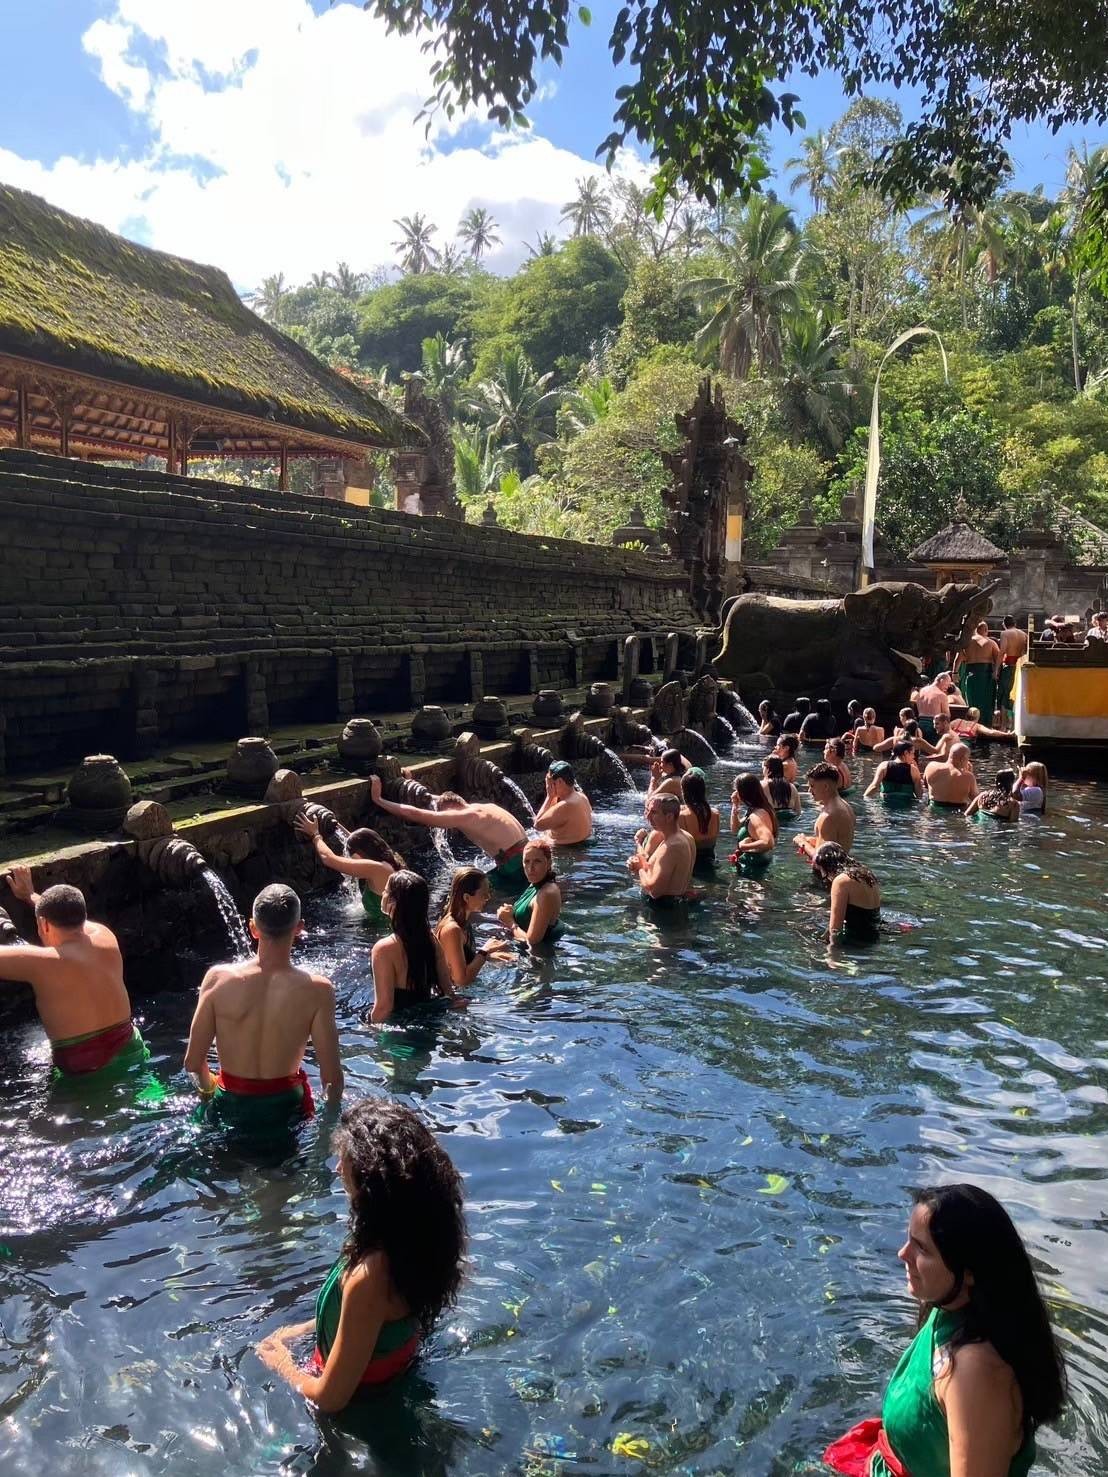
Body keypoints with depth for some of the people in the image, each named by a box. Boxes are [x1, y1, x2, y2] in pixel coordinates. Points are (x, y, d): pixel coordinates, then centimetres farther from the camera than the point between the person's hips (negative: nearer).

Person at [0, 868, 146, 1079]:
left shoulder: (41, 963, -17)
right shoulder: (106, 937, 1)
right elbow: (70, 920, 23)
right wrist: (30, 895, 36)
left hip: (84, 1071, -6)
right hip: (130, 1051, 6)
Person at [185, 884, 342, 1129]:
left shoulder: (218, 978, -18)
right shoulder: (317, 990, -22)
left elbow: (193, 1062, -9)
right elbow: (331, 1077, -18)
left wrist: (208, 1089, 12)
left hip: (230, 1107, 1)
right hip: (285, 1107, -1)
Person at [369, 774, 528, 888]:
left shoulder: (464, 816, -8)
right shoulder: (482, 807, 18)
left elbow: (415, 814, -6)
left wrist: (377, 799, 3)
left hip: (514, 867, -9)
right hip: (525, 858, 9)